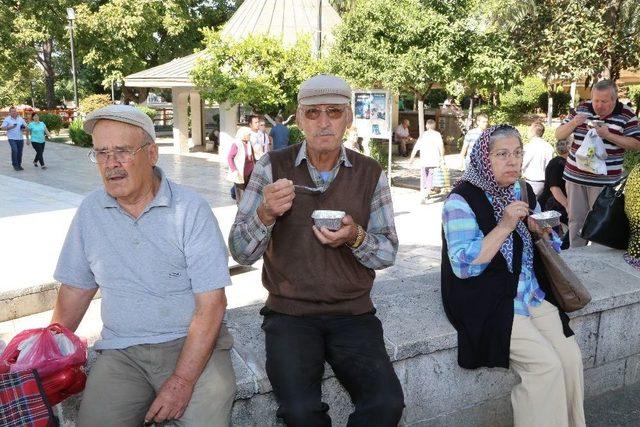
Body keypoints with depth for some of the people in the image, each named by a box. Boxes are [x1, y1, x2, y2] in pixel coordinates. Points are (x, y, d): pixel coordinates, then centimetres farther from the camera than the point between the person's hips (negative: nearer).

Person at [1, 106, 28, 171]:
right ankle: (15, 165, -8)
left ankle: (19, 165, 19)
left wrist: (24, 127, -6)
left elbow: (25, 126, 17)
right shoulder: (7, 119, -1)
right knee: (14, 150, -19)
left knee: (20, 152, 6)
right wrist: (9, 127, -21)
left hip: (20, 138, 4)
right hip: (12, 138, -4)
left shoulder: (21, 119, 10)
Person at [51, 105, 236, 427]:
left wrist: (182, 381, -19)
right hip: (121, 351, 3)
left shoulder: (191, 209, -9)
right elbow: (76, 289, 13)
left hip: (191, 343, -2)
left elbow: (211, 304, -13)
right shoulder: (90, 211, 5)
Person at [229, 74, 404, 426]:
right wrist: (265, 213, -24)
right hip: (289, 313, -1)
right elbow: (241, 252, -3)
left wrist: (355, 237, -17)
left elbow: (388, 252, 6)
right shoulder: (273, 167, -1)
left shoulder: (370, 173, 3)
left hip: (353, 312, 2)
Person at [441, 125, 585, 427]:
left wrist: (539, 230, -2)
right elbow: (463, 265, -20)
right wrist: (505, 226, -24)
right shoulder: (462, 200, -12)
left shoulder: (523, 191, 9)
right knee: (546, 364, -18)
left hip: (531, 293, 7)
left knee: (571, 357, -8)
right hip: (487, 302, -6)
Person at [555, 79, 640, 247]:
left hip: (604, 179, -3)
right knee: (575, 220, 10)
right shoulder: (581, 108, 4)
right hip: (575, 176, 3)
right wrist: (573, 123, -14)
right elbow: (559, 135, 7)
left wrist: (608, 135, -18)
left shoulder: (627, 115, -3)